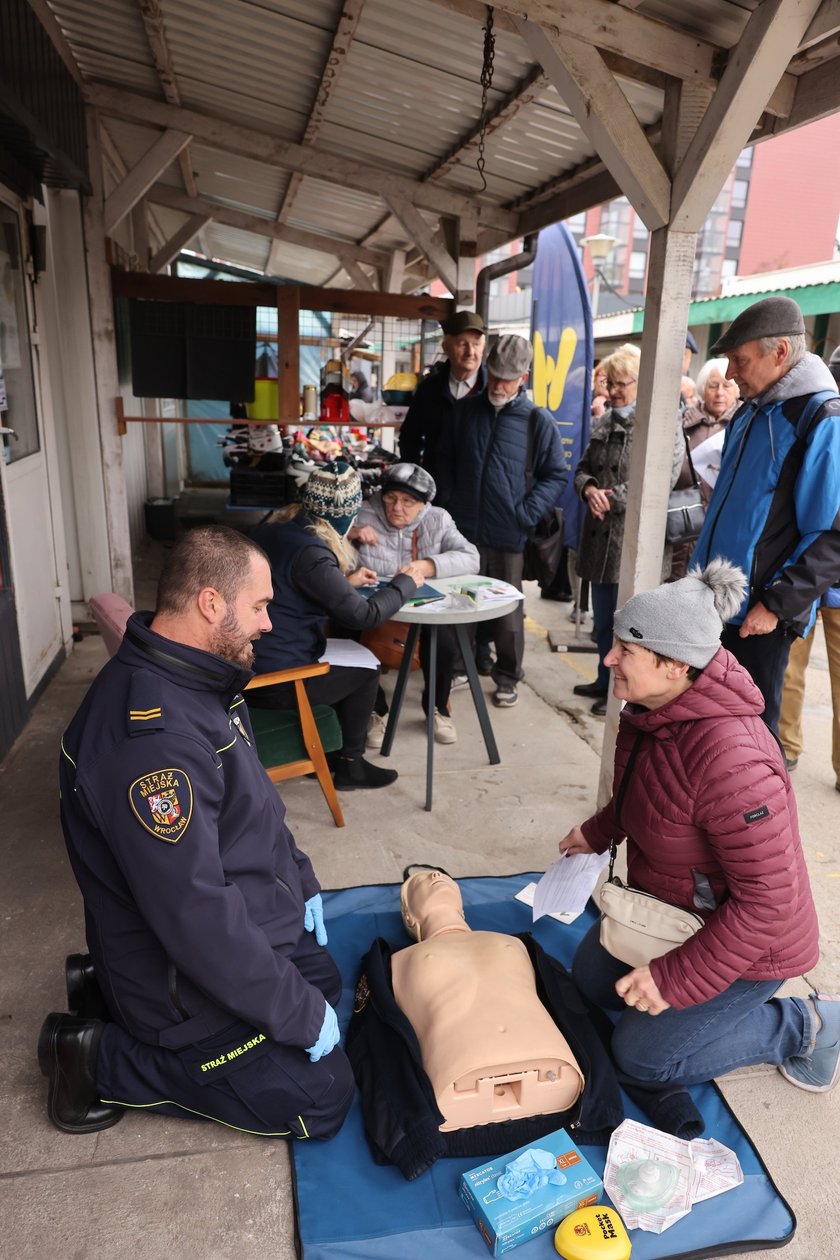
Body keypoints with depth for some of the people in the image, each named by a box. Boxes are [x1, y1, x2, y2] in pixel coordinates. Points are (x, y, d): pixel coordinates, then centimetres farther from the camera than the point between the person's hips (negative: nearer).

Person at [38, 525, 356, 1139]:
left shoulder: (200, 679, -3)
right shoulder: (151, 735, -35)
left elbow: (255, 802, 13)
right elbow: (194, 915, -33)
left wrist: (301, 880, 9)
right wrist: (300, 1014, -22)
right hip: (194, 983, -9)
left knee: (326, 985, 25)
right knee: (322, 1098, 0)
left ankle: (116, 985, 20)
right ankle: (101, 1059, 5)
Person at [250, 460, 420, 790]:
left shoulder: (274, 527, 4)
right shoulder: (310, 553, -23)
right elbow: (362, 615, -18)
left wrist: (346, 581, 18)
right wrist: (405, 582, -3)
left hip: (248, 662, 9)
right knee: (366, 668, 12)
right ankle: (348, 764, 25)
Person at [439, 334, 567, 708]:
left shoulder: (538, 420, -5)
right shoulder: (466, 409, 6)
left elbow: (556, 475, -1)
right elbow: (448, 461, 16)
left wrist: (527, 513, -10)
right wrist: (450, 500, 6)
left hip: (507, 534, -3)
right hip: (463, 527, 3)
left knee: (508, 610, 8)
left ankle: (507, 677, 23)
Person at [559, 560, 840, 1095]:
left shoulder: (731, 764, -40)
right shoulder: (653, 710, -12)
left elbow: (769, 899, -34)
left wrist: (677, 979, -28)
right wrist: (598, 832, 12)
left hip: (744, 944, -8)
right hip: (669, 907, 9)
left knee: (641, 1054, 0)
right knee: (590, 980, 17)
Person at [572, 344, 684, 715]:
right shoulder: (605, 421, 15)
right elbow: (583, 468, 17)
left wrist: (613, 499, -16)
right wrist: (588, 489, -6)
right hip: (600, 535, 7)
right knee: (603, 617, 16)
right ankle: (606, 680, 32)